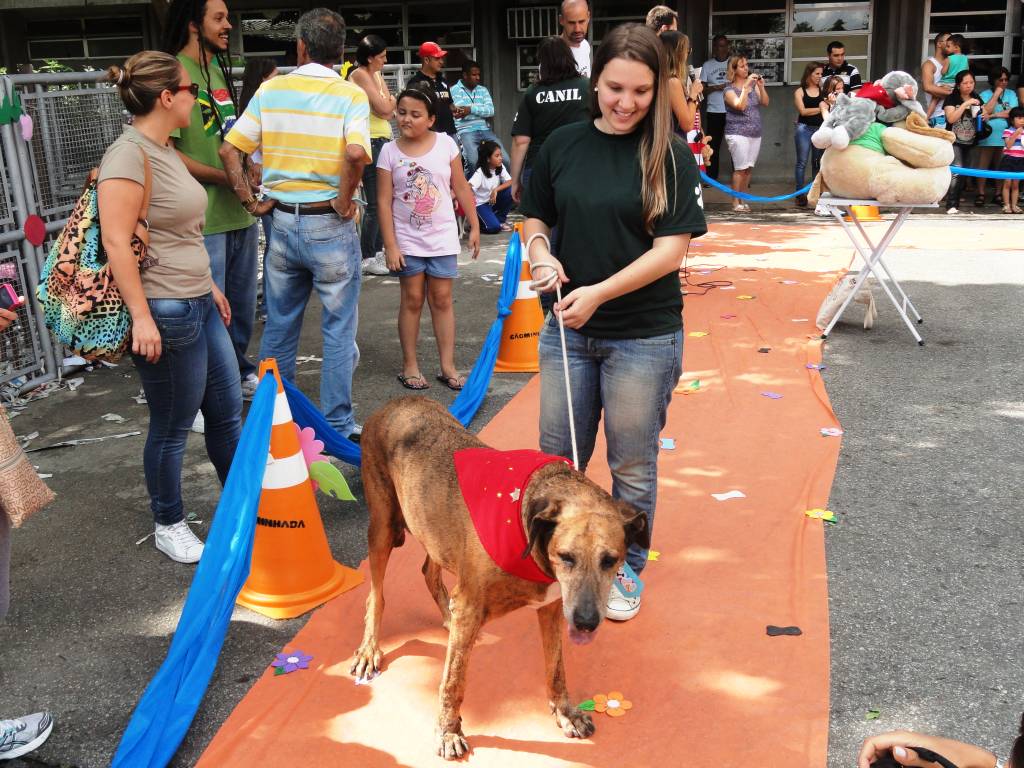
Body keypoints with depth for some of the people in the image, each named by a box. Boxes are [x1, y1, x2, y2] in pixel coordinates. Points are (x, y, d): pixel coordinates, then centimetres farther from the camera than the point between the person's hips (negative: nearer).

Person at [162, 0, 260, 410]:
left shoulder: (219, 70, 13)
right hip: (204, 219, -8)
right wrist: (225, 177, -18)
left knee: (243, 306, 19)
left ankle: (239, 374, 38)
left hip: (240, 212, 8)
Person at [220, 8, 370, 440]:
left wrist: (249, 199, 5)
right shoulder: (350, 94, -8)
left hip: (282, 222, 4)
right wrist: (344, 200, -14)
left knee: (279, 327, 16)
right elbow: (355, 152, -27)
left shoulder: (271, 89, 3)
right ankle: (337, 426, 13)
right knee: (339, 331, 7)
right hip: (330, 225, -4)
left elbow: (229, 150, -1)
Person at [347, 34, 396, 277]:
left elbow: (389, 113, 13)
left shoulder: (375, 75, 18)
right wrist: (390, 100, 5)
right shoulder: (360, 75, -10)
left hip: (382, 141, 9)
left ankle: (378, 251, 21)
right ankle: (367, 259, -3)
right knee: (375, 204, -8)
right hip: (371, 142, -9)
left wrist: (388, 105, -7)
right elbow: (384, 108, -14)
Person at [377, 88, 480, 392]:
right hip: (407, 239, -1)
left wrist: (474, 226, 3)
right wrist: (390, 246, -9)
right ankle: (409, 365, 15)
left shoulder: (446, 144, -2)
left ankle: (448, 366, 11)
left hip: (442, 237, 1)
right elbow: (384, 201, -5)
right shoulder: (390, 151, -5)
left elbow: (461, 189, 4)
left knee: (442, 299, 5)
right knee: (412, 300, 5)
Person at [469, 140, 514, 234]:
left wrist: (496, 190, -27)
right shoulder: (480, 172, -20)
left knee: (510, 191, -20)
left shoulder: (500, 167, -4)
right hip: (480, 204, -6)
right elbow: (469, 186, -35)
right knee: (493, 227, -26)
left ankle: (500, 220, -1)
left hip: (494, 200, 6)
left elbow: (510, 181, -13)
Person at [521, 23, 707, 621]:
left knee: (632, 464, 11)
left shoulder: (670, 154, -8)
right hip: (567, 329, 4)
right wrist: (540, 251, -10)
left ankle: (626, 569, 31)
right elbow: (535, 218, 13)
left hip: (645, 336, -3)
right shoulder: (563, 144, 2)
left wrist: (598, 292, -21)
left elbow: (671, 249, -13)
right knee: (558, 456, 14)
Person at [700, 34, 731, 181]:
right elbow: (702, 88, 3)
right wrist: (715, 88, -14)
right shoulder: (708, 65, 6)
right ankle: (711, 177, 12)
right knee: (713, 146, 4)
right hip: (714, 112, 1)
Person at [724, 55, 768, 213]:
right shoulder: (729, 90, -3)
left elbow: (765, 103, 3)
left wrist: (761, 86, -11)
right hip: (738, 133, -5)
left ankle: (743, 200, 12)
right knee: (740, 168, -11)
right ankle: (736, 202, -7)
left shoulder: (754, 85, 11)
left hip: (755, 134, 5)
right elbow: (740, 106, -19)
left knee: (749, 169, 5)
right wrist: (746, 86, -19)